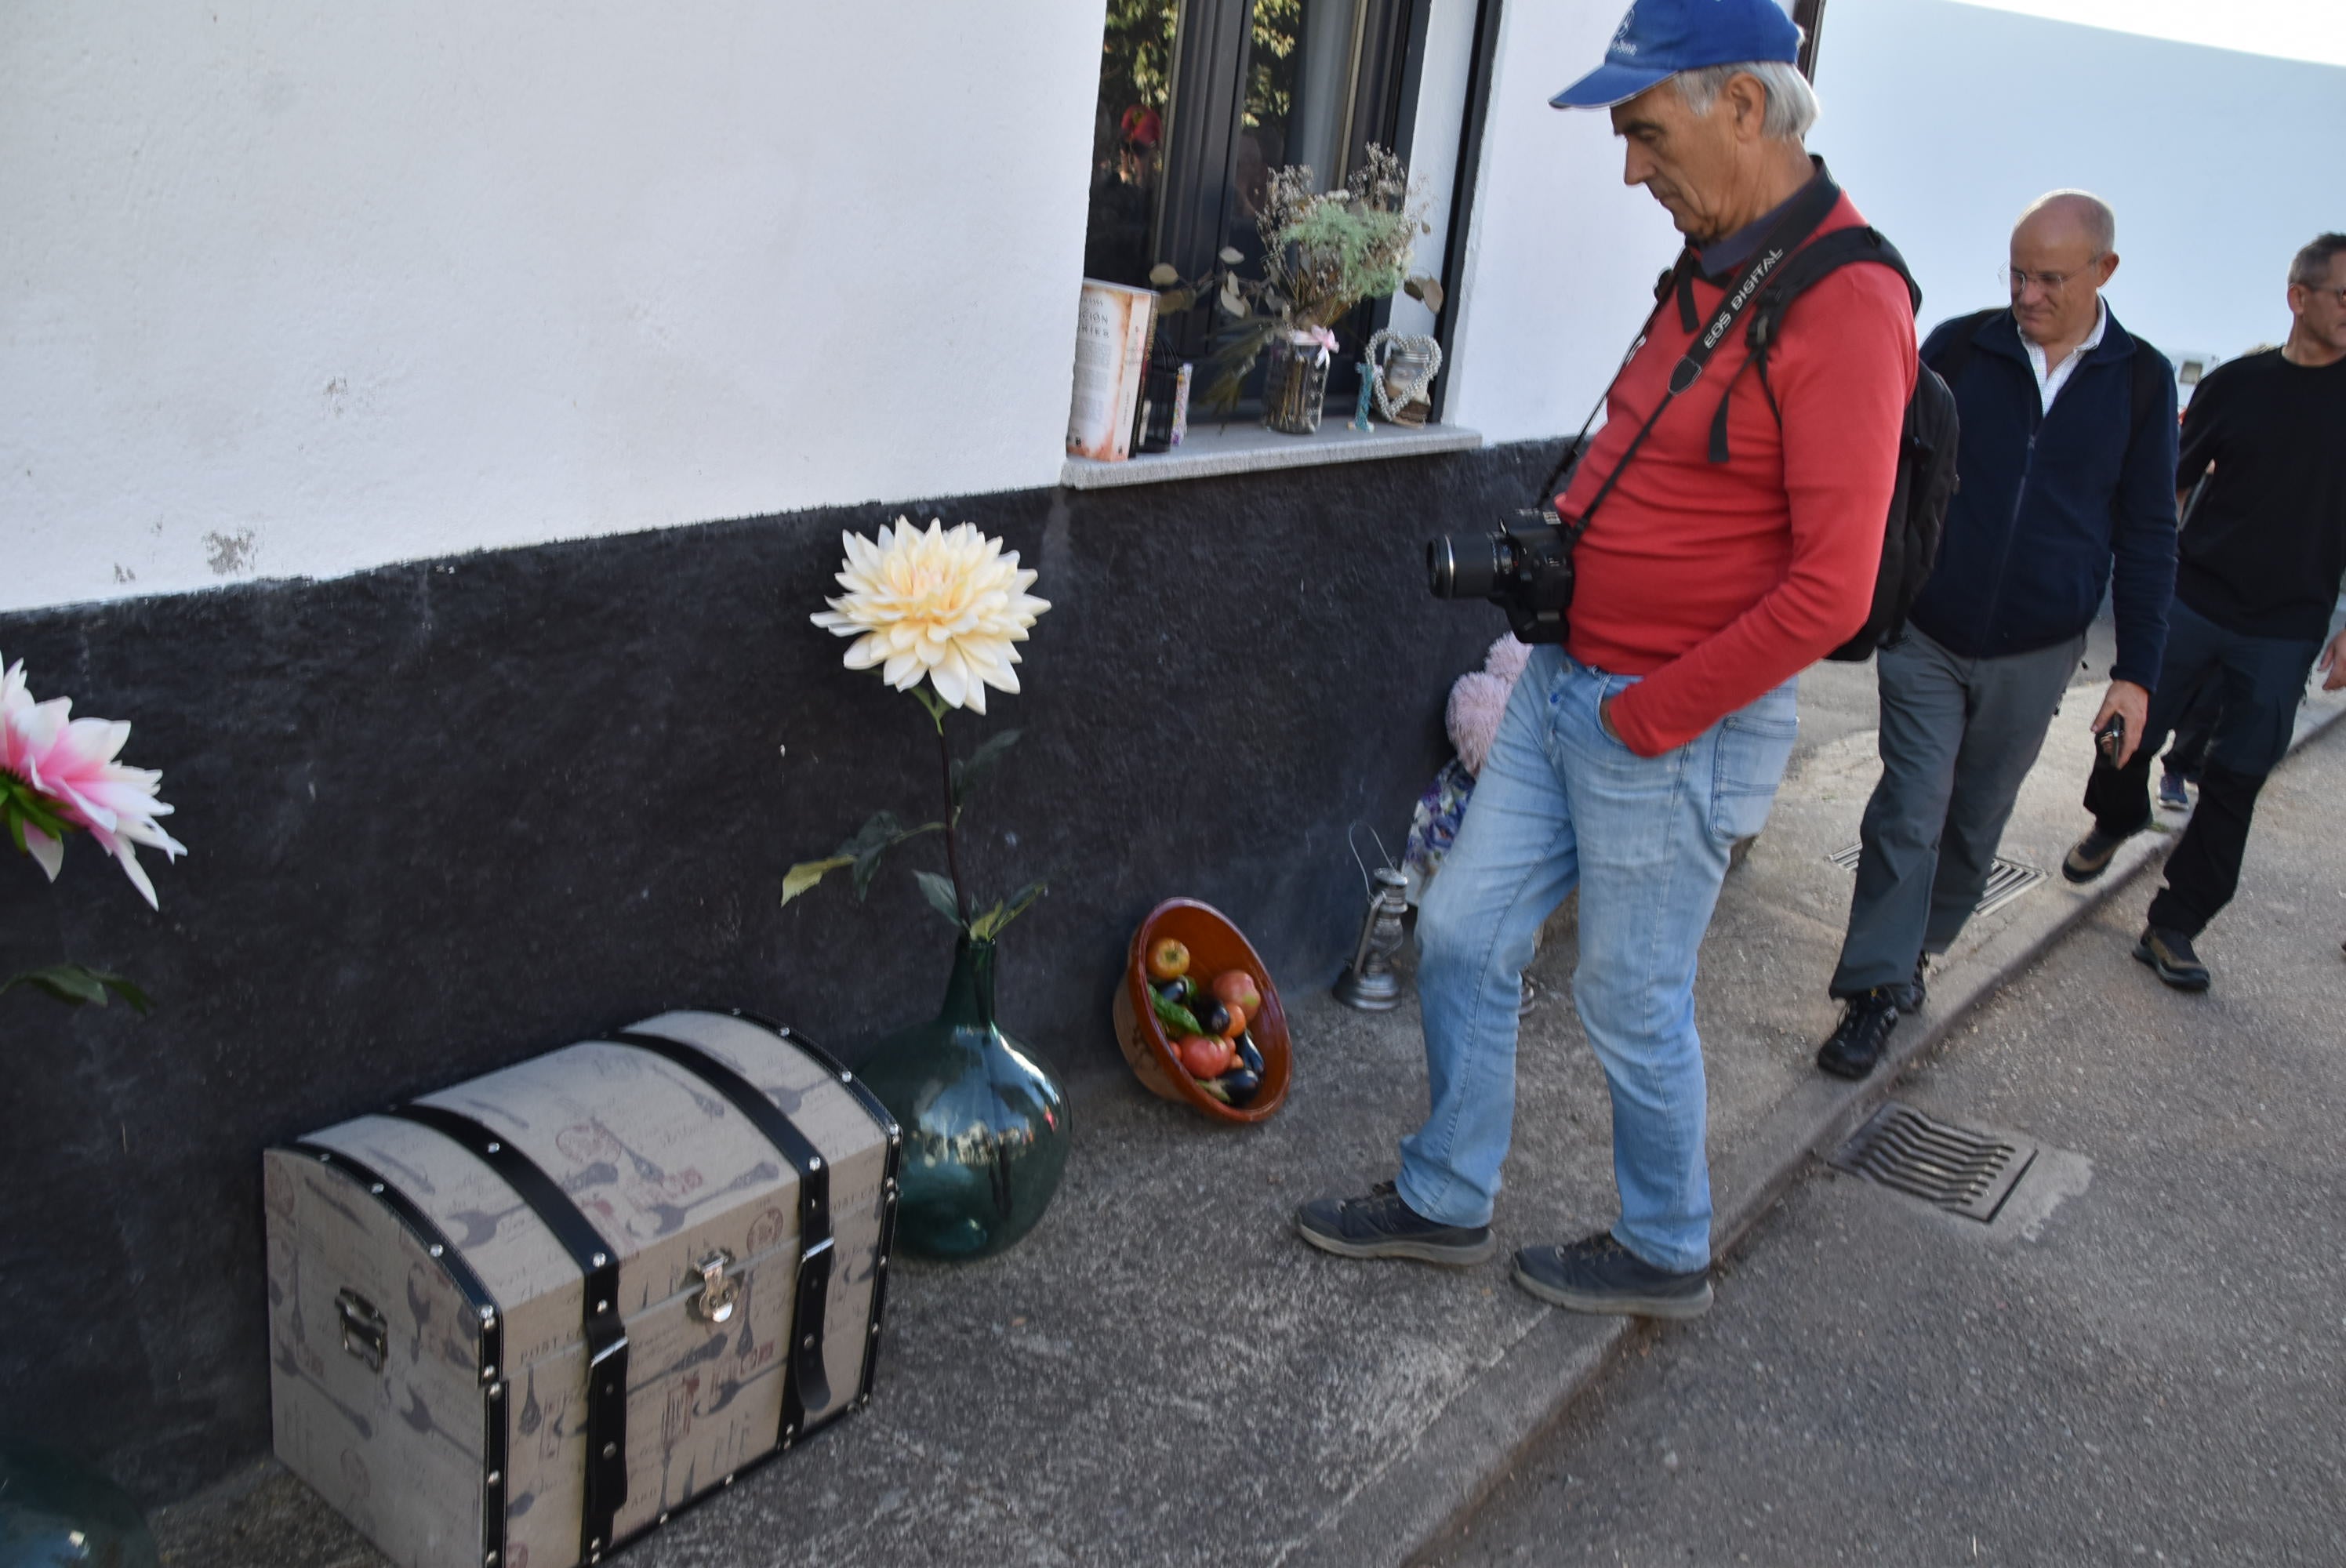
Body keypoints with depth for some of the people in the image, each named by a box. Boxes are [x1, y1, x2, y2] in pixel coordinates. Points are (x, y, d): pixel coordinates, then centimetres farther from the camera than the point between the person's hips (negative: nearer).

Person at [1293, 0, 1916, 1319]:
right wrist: (1559, 540, 8)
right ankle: (1447, 1201, 31)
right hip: (1568, 678, 9)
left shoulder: (1845, 308, -20)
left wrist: (1649, 716, -17)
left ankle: (1665, 1254, 32)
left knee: (1634, 1006, 7)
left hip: (1683, 731, -8)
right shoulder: (1709, 270, 8)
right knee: (1463, 937, 13)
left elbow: (1829, 591, -24)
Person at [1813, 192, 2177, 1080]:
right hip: (1926, 639, -1)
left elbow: (2146, 536, 4)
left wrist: (2137, 671, 1)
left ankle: (1916, 951, 31)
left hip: (2035, 657, 2)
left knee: (1975, 824, 12)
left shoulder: (2140, 380, 0)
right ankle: (1876, 994, 1)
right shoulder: (1960, 348, -4)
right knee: (1909, 813, -6)